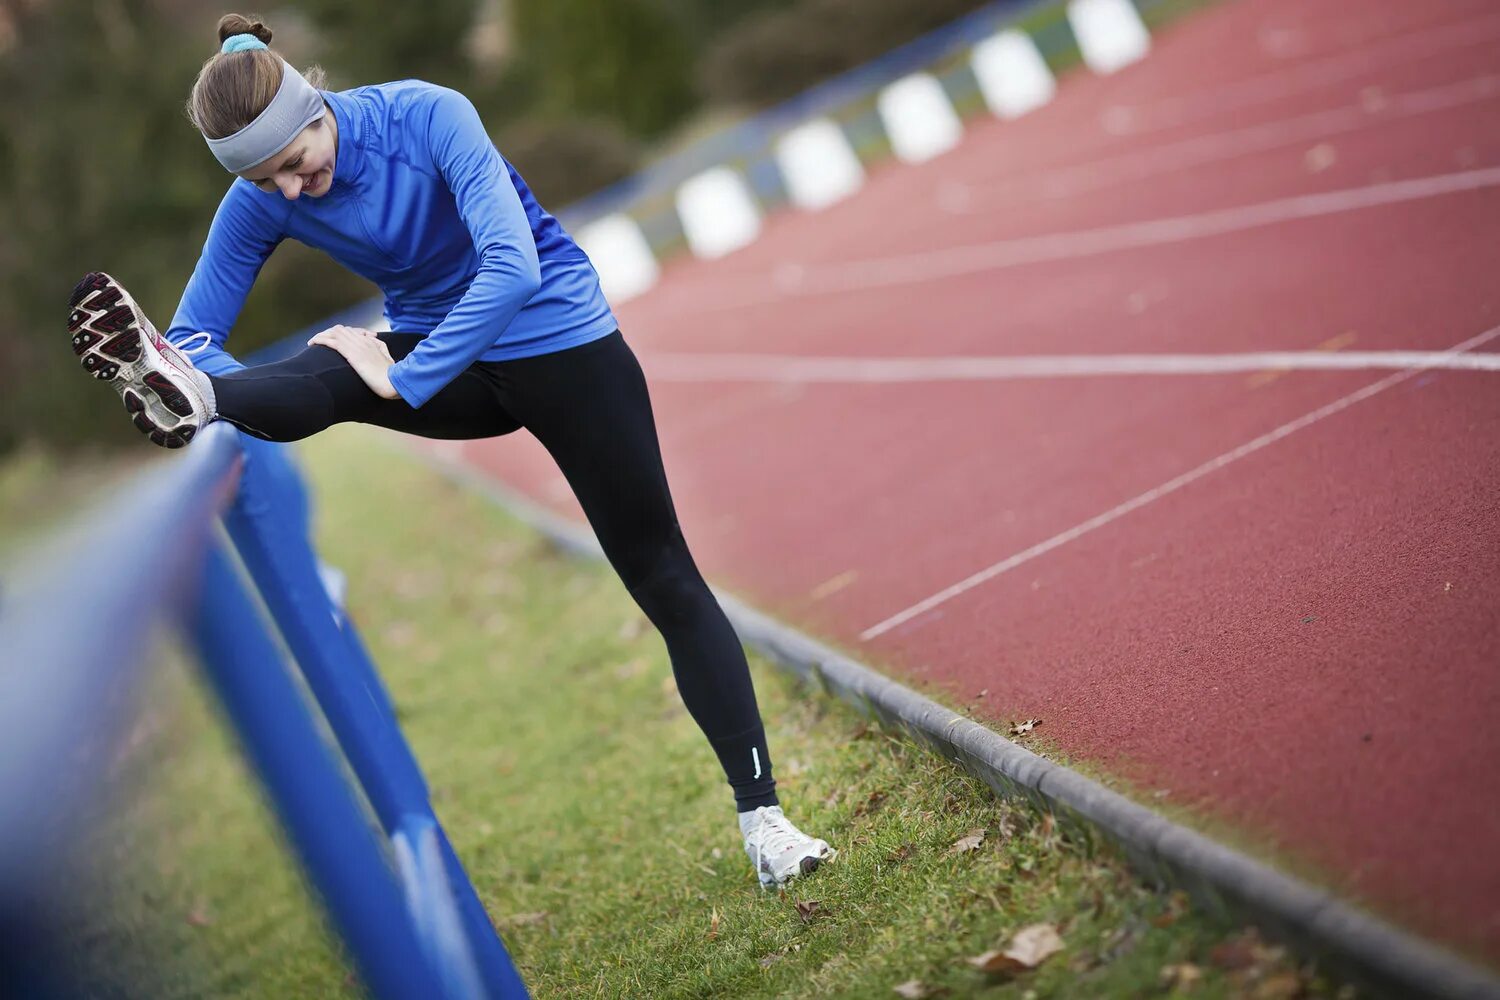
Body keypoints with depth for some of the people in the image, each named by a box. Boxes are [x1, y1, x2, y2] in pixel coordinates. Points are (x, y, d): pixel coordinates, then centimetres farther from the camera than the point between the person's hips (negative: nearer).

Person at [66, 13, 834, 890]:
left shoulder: (428, 116, -27)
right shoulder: (260, 203, -12)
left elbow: (515, 267, -37)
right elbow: (196, 332, -11)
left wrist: (404, 380, -37)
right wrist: (185, 378, -33)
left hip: (561, 341, -4)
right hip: (453, 364, 4)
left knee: (664, 577, -1)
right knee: (324, 376, -28)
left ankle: (763, 817, 2)